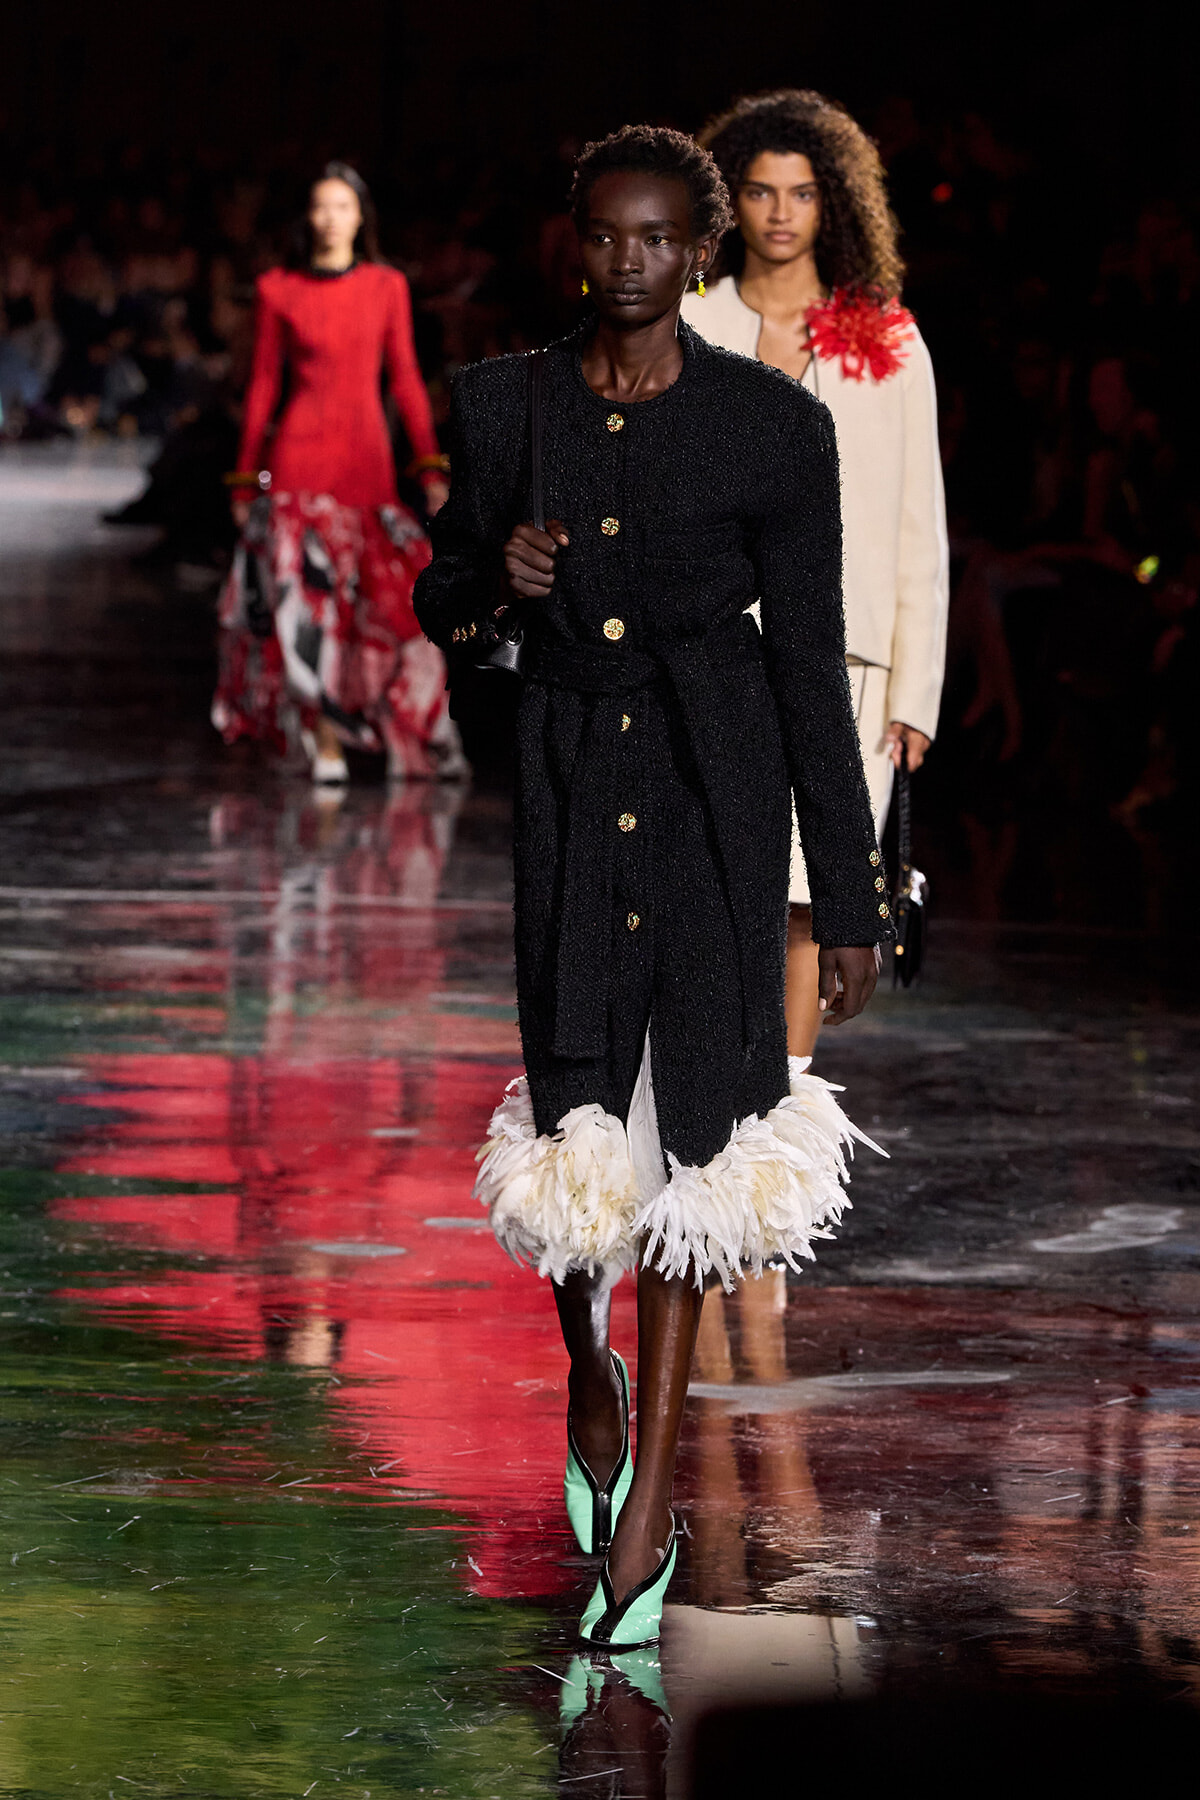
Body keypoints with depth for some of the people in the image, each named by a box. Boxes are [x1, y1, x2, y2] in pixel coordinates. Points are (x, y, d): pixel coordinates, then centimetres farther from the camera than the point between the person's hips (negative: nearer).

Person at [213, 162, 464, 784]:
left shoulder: (387, 287, 8)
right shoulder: (278, 290, 4)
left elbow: (406, 380, 7)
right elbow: (262, 386, 7)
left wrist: (432, 467, -1)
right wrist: (245, 478, 7)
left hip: (366, 455, 2)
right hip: (300, 454, -2)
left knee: (384, 595, -2)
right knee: (306, 593, -7)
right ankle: (324, 739, -1)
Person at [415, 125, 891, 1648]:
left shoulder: (773, 425, -2)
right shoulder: (503, 406, 5)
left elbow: (810, 664, 1)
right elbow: (440, 608, 15)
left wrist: (849, 899, 1)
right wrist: (493, 574, -11)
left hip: (715, 787, -2)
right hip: (566, 777, 2)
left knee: (689, 1122, -3)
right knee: (579, 1117, -1)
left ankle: (650, 1487, 3)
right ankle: (589, 1368, 31)